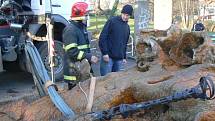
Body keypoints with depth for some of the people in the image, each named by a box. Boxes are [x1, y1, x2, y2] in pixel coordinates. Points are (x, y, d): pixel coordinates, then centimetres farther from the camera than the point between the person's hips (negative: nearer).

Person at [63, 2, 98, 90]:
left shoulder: (82, 28, 15)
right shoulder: (70, 29, -16)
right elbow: (72, 51, -24)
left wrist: (90, 57, 10)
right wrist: (89, 57, -22)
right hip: (74, 71, -9)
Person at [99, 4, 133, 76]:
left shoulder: (127, 27, 15)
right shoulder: (112, 21, -6)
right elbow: (102, 37, -11)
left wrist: (124, 57, 18)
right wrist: (104, 53, -16)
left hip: (119, 59, 6)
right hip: (108, 56, -6)